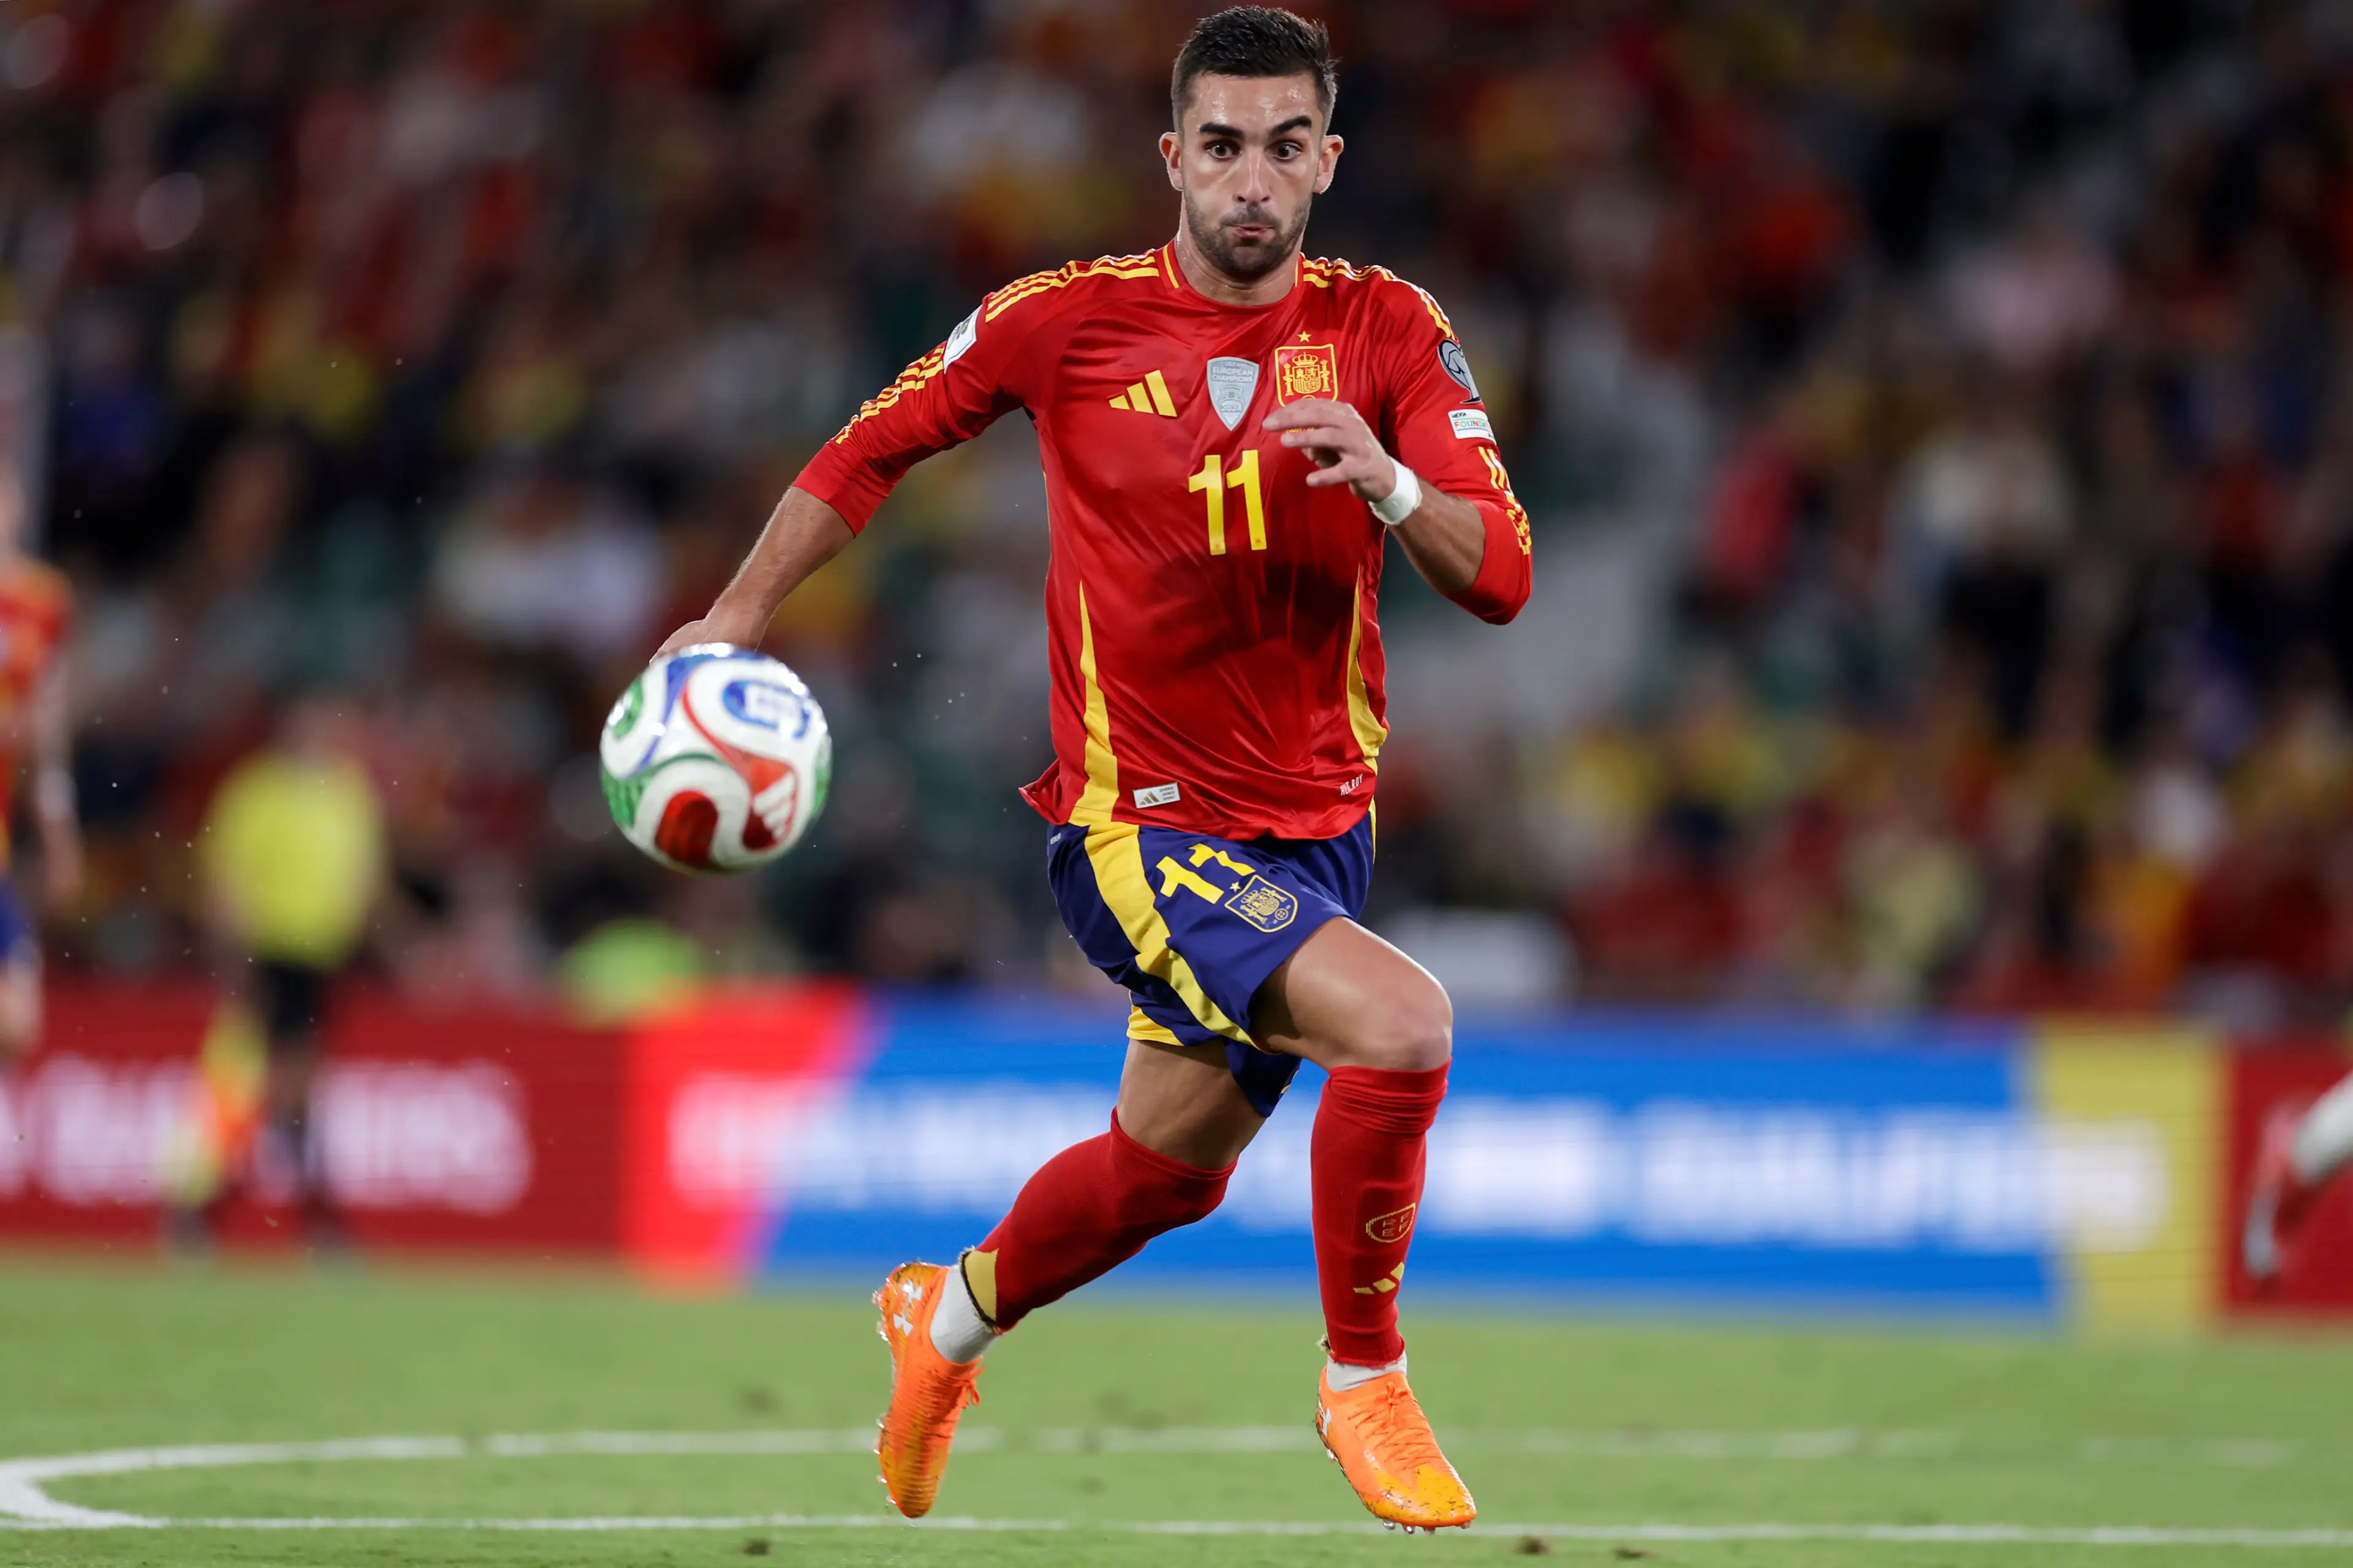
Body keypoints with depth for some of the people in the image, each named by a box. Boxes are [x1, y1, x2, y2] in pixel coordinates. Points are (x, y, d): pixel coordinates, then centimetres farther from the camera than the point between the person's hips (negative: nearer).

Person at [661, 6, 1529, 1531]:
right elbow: (874, 448, 8)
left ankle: (954, 1315, 50)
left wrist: (1386, 479, -29)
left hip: (1318, 823, 5)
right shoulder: (1070, 318, -8)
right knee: (1403, 1022, -27)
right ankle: (1364, 1379, -9)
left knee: (1169, 1169, 20)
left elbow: (1499, 576, -10)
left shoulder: (1388, 330, -3)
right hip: (1140, 822, -5)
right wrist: (738, 618, 4)